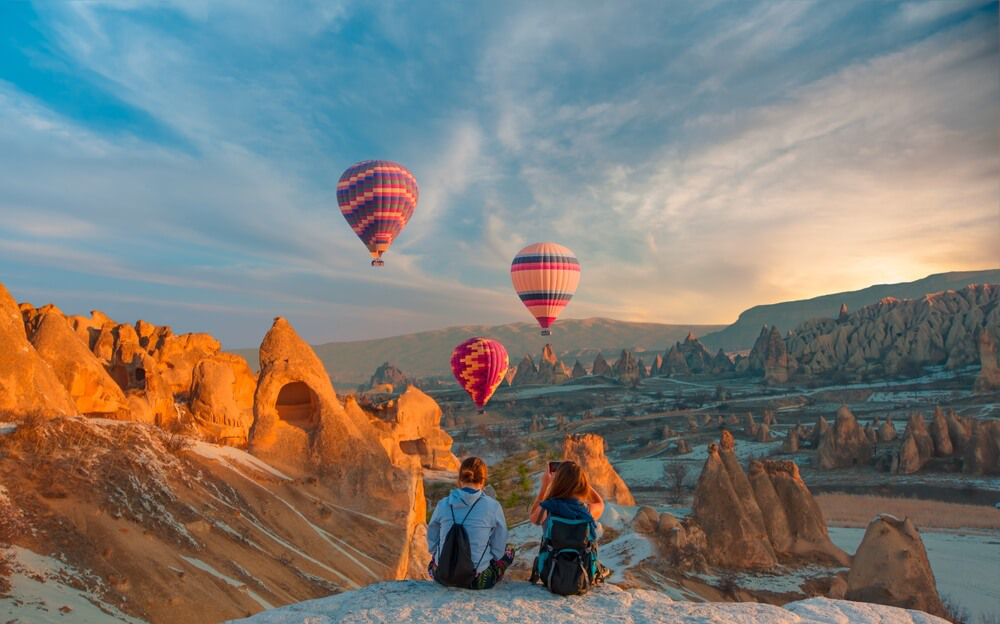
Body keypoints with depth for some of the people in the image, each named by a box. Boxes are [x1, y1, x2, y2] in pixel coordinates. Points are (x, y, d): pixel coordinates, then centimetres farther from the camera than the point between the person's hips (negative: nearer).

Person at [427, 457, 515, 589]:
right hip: (477, 581, -3)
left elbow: (432, 543, 6)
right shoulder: (492, 506, -13)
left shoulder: (443, 504, -7)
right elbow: (498, 549, -3)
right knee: (509, 550, 23)